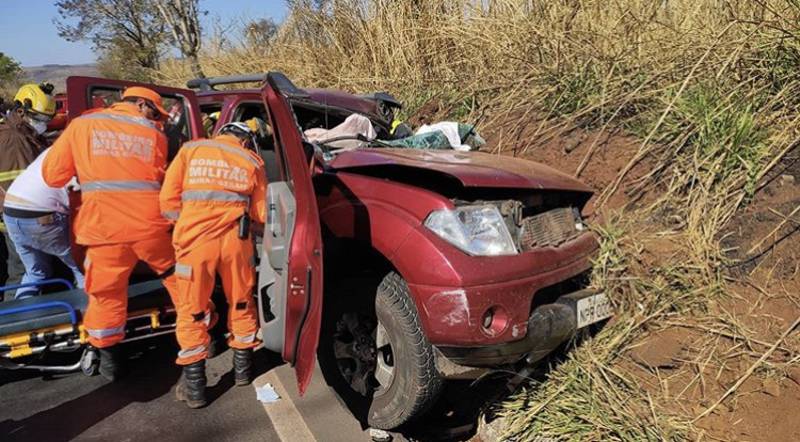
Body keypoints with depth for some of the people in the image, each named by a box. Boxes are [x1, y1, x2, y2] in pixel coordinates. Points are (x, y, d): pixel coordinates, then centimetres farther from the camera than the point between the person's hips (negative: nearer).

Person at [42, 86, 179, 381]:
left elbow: (53, 175, 9)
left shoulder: (81, 125, 8)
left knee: (107, 293, 13)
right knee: (177, 275, 21)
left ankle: (109, 358, 24)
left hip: (104, 227, 0)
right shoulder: (155, 135, 9)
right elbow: (161, 180, 11)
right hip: (151, 224, 1)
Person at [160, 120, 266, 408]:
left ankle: (194, 386, 17)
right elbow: (260, 214, 12)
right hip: (235, 240, 1)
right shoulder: (253, 162, 12)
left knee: (192, 311, 11)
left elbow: (168, 201, 4)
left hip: (195, 240, -1)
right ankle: (243, 368, 33)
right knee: (241, 303, 20)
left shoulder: (190, 150, 11)